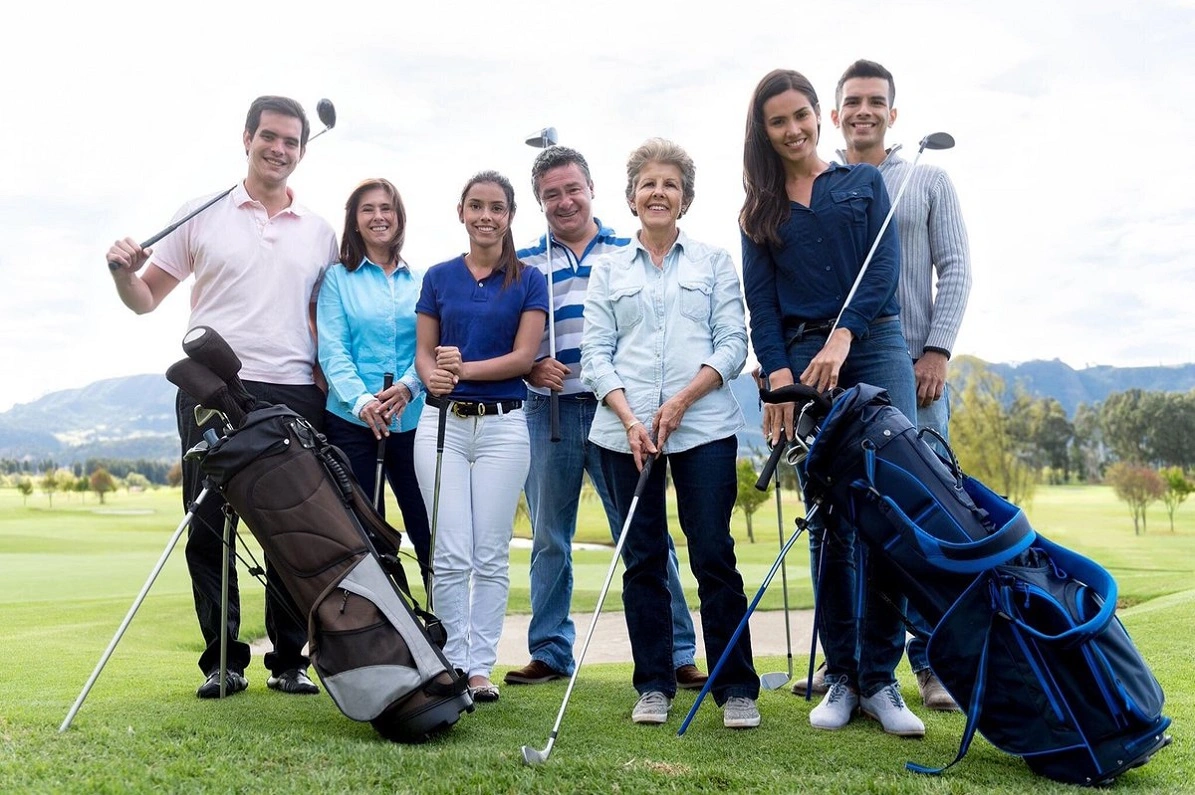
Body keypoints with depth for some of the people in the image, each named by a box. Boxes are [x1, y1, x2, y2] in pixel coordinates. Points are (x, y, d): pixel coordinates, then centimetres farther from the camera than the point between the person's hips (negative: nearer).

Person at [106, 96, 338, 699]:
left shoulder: (319, 234, 14)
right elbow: (146, 298, 9)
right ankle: (222, 661, 12)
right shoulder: (203, 215, 8)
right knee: (208, 528, 1)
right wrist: (123, 272, -12)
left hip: (294, 396, 1)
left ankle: (290, 660, 13)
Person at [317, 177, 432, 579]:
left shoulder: (421, 281, 12)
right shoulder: (338, 277, 7)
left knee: (428, 528, 2)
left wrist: (408, 386, -17)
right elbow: (332, 349, -3)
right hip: (352, 421, -1)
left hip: (412, 421, 2)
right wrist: (360, 399, -19)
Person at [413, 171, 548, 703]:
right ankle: (453, 663, 10)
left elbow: (524, 356, -4)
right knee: (450, 555, -1)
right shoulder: (438, 277, 11)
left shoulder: (528, 281, 5)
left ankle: (481, 665, 11)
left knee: (491, 555, 2)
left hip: (503, 425, -1)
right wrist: (432, 376, -13)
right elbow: (423, 350, 10)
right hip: (443, 422, 1)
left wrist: (466, 368, -18)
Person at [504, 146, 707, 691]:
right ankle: (550, 651, 21)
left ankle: (675, 652, 6)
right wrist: (531, 368, -11)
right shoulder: (523, 264, 11)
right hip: (548, 414, 2)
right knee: (548, 539, 9)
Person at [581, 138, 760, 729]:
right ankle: (653, 686, 15)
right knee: (643, 559, 5)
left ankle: (736, 688, 6)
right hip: (624, 431, 2)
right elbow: (595, 353, 6)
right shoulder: (608, 269, 14)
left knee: (714, 556, -3)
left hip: (704, 427, -1)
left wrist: (681, 401, -10)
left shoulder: (714, 263, 12)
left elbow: (733, 343, 4)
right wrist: (629, 419, -9)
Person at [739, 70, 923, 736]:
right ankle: (841, 677, 7)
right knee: (829, 522, 0)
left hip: (875, 345, -1)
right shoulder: (761, 210, 16)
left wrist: (840, 338, -13)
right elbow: (761, 301, 7)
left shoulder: (865, 182, 14)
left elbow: (885, 266, 1)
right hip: (803, 360, 1)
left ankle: (881, 678, -1)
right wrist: (778, 374, -8)